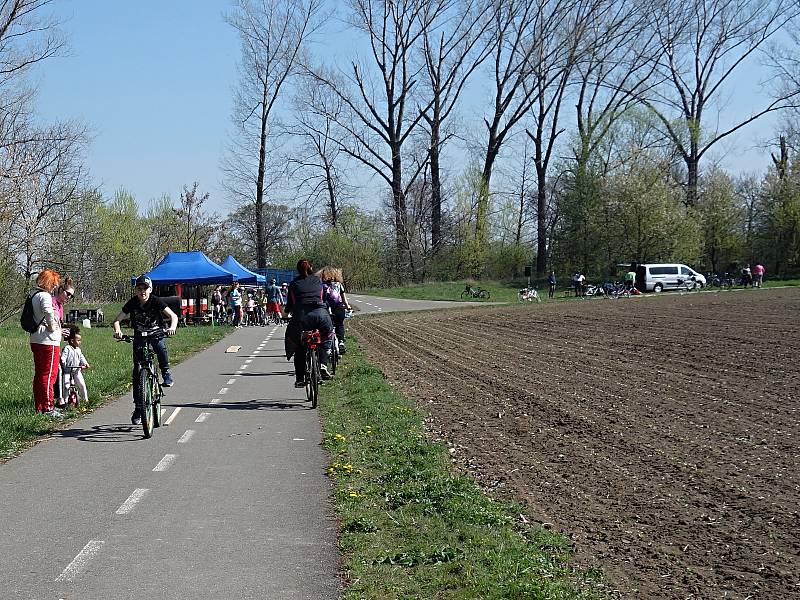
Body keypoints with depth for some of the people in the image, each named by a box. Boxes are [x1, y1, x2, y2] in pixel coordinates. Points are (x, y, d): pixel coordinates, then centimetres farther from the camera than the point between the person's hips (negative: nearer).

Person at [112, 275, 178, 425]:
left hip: (156, 333, -1)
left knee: (161, 348, -38)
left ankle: (166, 371, -8)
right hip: (139, 335, 2)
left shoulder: (156, 301, -15)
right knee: (137, 371, -4)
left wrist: (172, 327, -40)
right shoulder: (132, 303, -10)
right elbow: (117, 320, -11)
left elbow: (173, 316, -19)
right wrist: (117, 330, -33)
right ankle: (138, 407, 3)